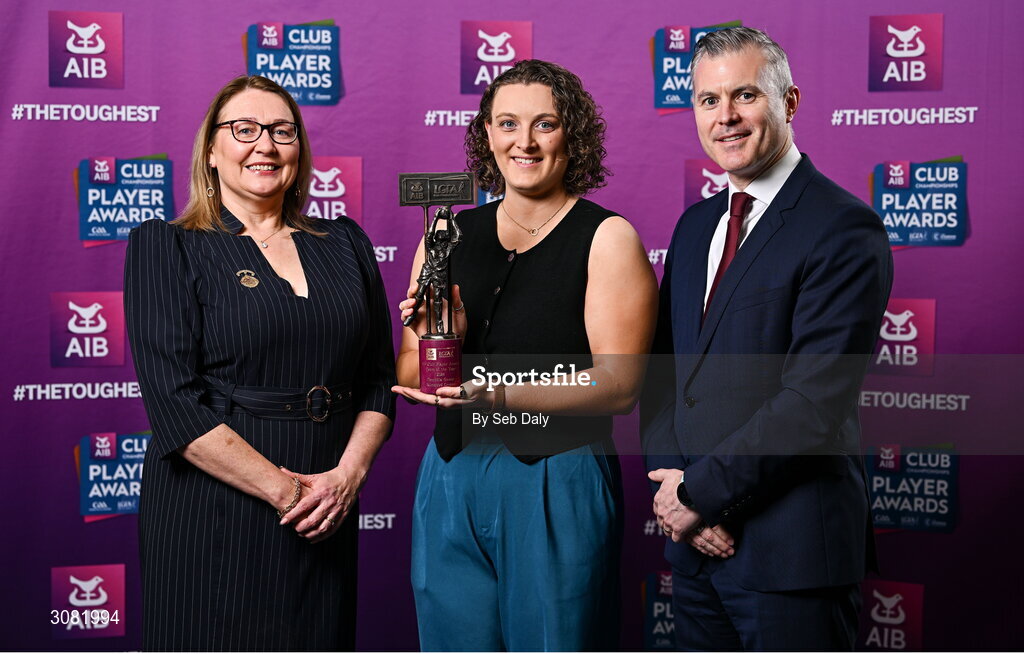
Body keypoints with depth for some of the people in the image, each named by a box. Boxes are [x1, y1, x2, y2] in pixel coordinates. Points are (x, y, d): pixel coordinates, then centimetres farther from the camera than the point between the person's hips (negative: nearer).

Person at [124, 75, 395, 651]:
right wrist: (284, 489, -15)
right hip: (212, 518, -3)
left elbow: (380, 378, 8)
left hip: (326, 518, 4)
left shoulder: (345, 243, 10)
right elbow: (175, 400, -12)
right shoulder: (166, 247, -2)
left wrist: (348, 474, -8)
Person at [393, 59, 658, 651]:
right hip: (450, 483, 4)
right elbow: (409, 379, 9)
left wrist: (499, 393, -22)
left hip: (558, 485, -4)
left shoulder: (607, 238, -4)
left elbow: (620, 385, -12)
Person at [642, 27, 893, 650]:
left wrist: (699, 491, -13)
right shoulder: (696, 225, 12)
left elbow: (814, 401, -20)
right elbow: (664, 370, 11)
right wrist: (670, 487, -4)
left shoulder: (845, 229, -13)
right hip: (693, 540, 7)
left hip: (790, 551, -7)